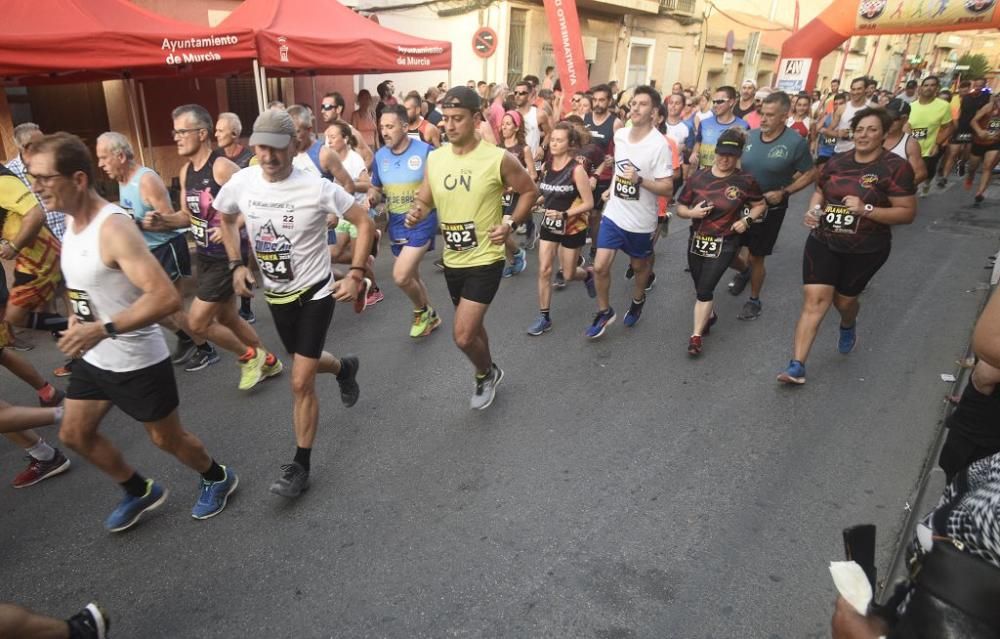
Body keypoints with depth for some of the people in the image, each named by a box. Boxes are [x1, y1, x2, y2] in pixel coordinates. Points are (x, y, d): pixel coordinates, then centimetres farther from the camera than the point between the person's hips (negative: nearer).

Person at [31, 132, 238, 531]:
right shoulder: (71, 223, 2)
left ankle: (218, 479, 36)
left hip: (138, 363, -9)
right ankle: (140, 492, 37)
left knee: (167, 439, 9)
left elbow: (167, 298, -36)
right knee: (74, 434, 17)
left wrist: (104, 329, -37)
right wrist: (77, 320, 10)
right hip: (92, 359, 9)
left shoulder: (114, 228, -27)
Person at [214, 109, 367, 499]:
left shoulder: (317, 188, -22)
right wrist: (236, 265, 2)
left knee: (301, 383, -7)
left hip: (314, 294, -5)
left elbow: (365, 223, -13)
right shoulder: (241, 183, -9)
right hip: (274, 295, 5)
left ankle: (301, 466, 10)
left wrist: (356, 275, -19)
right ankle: (344, 368, 59)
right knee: (304, 363, 23)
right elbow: (225, 218, 13)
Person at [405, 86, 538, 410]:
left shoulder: (499, 159, -15)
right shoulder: (434, 158, -1)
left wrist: (511, 223, -14)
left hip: (485, 260, -5)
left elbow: (530, 191, -1)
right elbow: (424, 201, 8)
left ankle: (486, 373, 23)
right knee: (472, 327, 22)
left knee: (463, 336, -9)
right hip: (452, 260, 6)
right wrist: (416, 214, -15)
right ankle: (488, 372, 47)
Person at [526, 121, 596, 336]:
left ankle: (589, 273, 44)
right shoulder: (547, 166, -1)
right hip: (549, 225, 5)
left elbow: (589, 203, -19)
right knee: (544, 270, -2)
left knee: (568, 276, 8)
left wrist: (564, 215, -28)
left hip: (572, 228, -5)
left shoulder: (576, 169, -19)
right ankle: (544, 317, 7)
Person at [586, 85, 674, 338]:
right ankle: (604, 312, 19)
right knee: (600, 267, -3)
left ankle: (638, 302, 47)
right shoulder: (620, 134, -1)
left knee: (639, 266, 18)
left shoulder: (659, 145, -19)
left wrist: (639, 180, -33)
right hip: (613, 214, 4)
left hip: (641, 221, -4)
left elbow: (667, 188, -20)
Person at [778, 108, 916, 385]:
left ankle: (848, 325, 55)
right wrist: (813, 209, -5)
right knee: (814, 299, -7)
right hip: (823, 242, 3)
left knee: (844, 300, 15)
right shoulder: (837, 162, 2)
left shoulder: (896, 167, -12)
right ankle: (797, 366, -9)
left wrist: (866, 209, -26)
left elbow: (908, 213, -14)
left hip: (865, 250, -2)